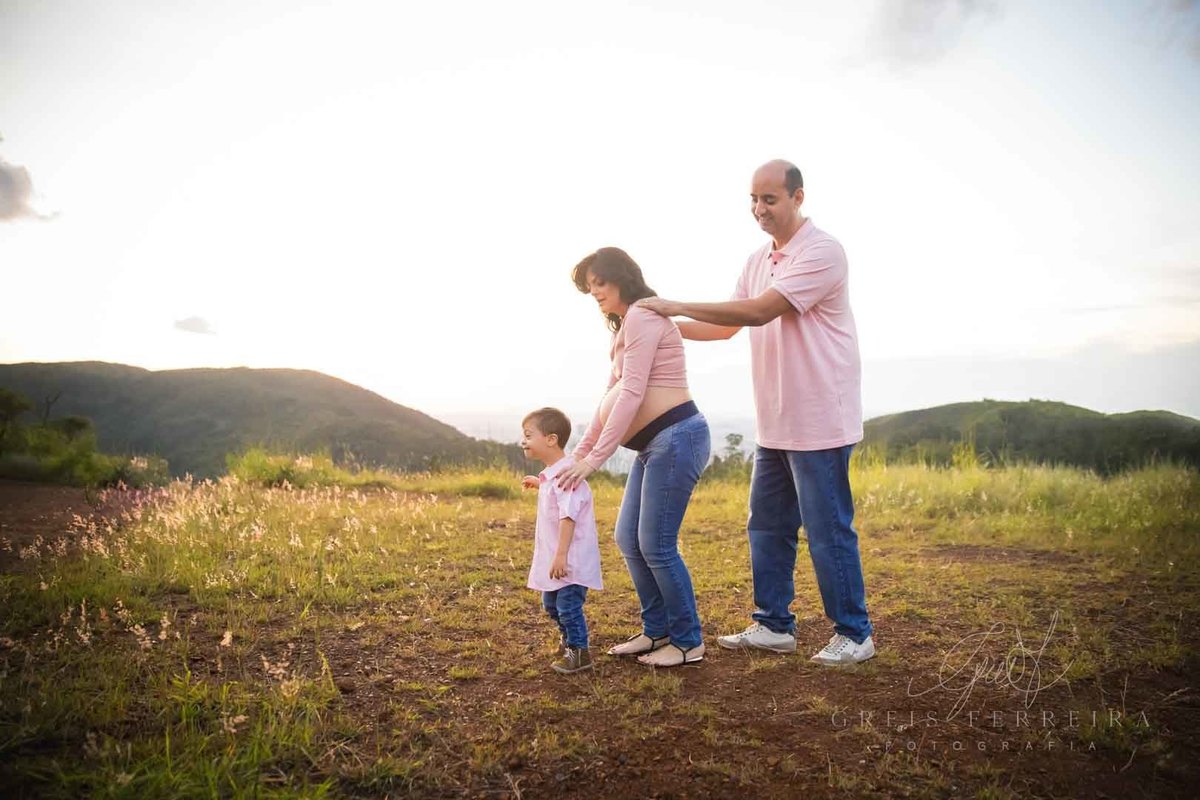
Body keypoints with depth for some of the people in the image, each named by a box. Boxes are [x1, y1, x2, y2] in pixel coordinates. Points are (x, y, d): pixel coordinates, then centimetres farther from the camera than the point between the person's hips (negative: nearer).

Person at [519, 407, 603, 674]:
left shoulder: (566, 472, -22)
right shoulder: (551, 473, 11)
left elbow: (568, 516, -28)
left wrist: (561, 554, -30)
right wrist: (540, 484, 34)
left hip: (571, 559, -10)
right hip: (554, 556, 11)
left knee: (568, 605, -3)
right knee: (550, 603, 22)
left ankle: (579, 652, 13)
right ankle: (567, 637, 43)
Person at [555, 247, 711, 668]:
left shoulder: (642, 317, -11)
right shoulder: (626, 326, 21)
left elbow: (631, 395, -19)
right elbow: (612, 396, 21)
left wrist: (595, 459, -20)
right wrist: (580, 451, 18)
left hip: (676, 437, -11)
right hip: (653, 444, 11)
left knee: (656, 545, -5)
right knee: (628, 538, 12)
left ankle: (688, 643, 10)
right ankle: (656, 631, 24)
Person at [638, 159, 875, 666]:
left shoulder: (821, 252, -15)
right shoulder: (758, 260, 13)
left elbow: (758, 312, -23)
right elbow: (728, 325, 15)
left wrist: (677, 306, -20)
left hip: (818, 423, -9)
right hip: (774, 424, 9)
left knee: (828, 530, 0)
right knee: (767, 527, 13)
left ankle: (854, 634, 16)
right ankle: (773, 626, 25)